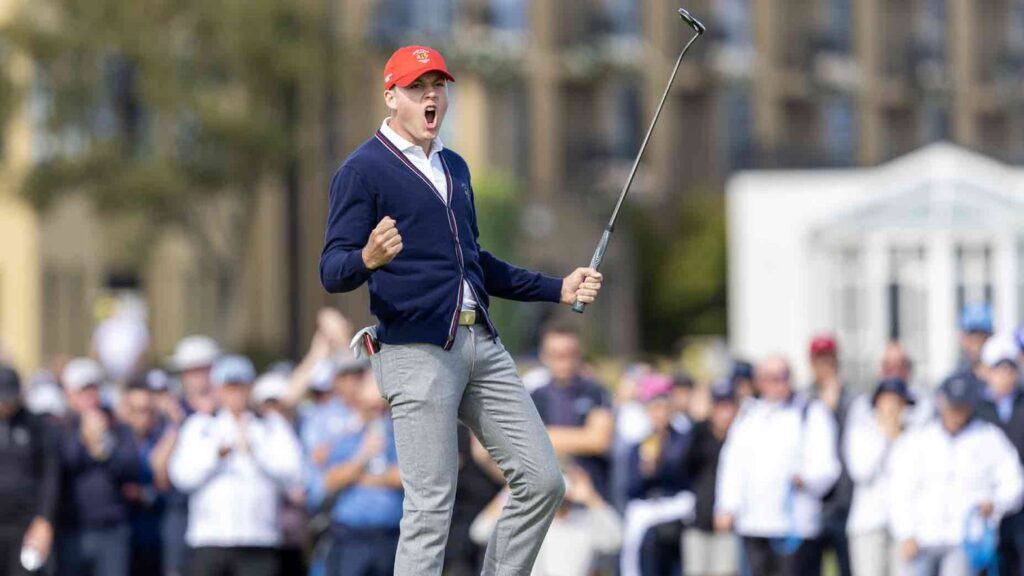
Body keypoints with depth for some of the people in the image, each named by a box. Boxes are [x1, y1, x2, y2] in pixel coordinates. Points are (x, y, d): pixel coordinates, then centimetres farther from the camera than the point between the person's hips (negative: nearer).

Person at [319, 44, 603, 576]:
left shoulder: (454, 167, 21)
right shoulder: (363, 170, -4)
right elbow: (333, 272, -12)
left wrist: (558, 289, 26)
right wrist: (368, 259, -34)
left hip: (482, 345, 7)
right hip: (416, 351, -7)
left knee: (541, 482, 4)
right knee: (431, 507, -10)